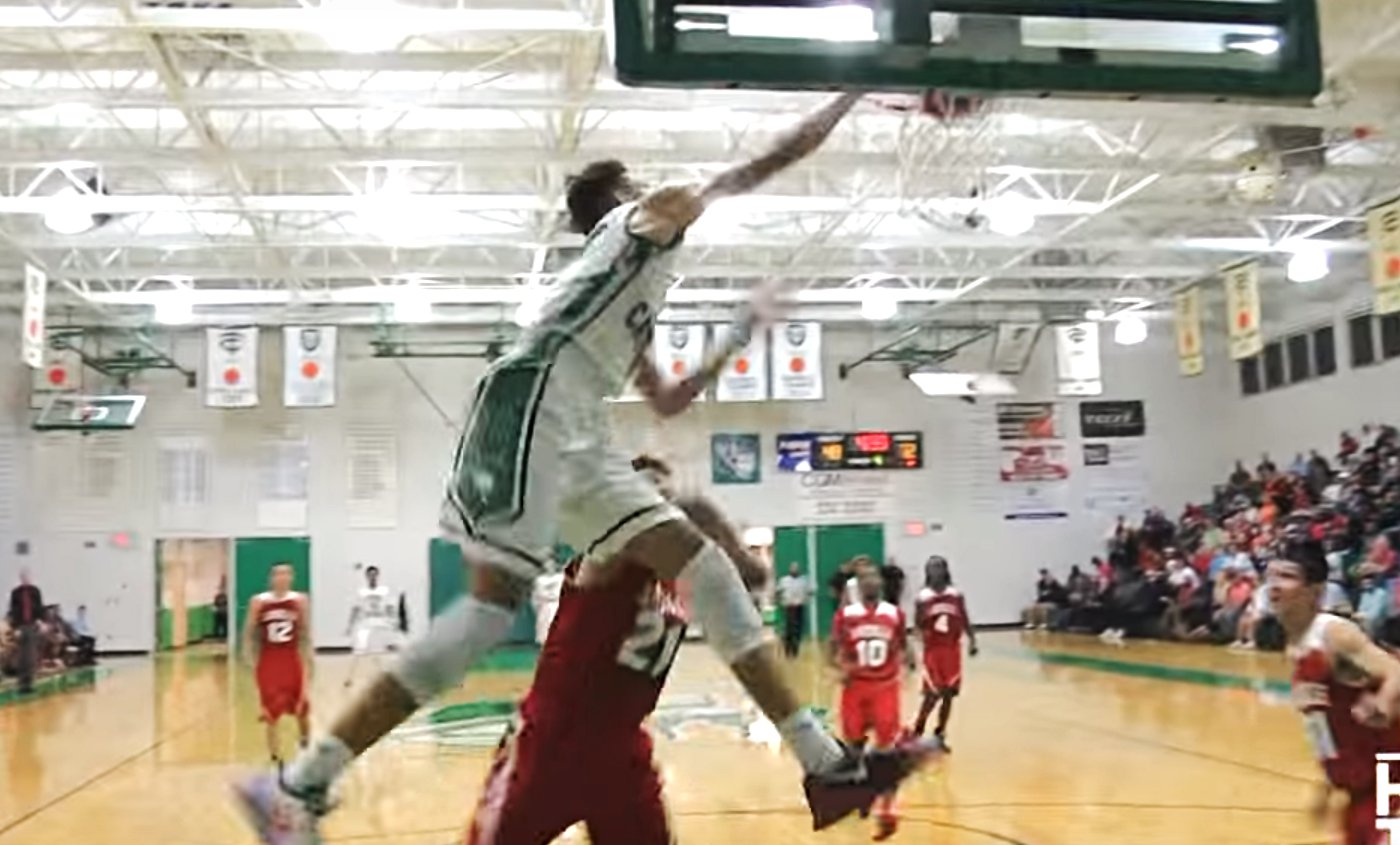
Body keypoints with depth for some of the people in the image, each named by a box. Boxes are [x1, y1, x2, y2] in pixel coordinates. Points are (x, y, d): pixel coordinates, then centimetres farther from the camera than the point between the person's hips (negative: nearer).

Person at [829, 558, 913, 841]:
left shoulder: (895, 614, -2)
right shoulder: (845, 615, -5)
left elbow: (902, 646, 9)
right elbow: (832, 650, 0)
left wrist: (907, 657, -13)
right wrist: (840, 667, -20)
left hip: (885, 687, 0)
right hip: (856, 687, 0)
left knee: (887, 749, -3)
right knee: (853, 744, 12)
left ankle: (886, 811, 2)